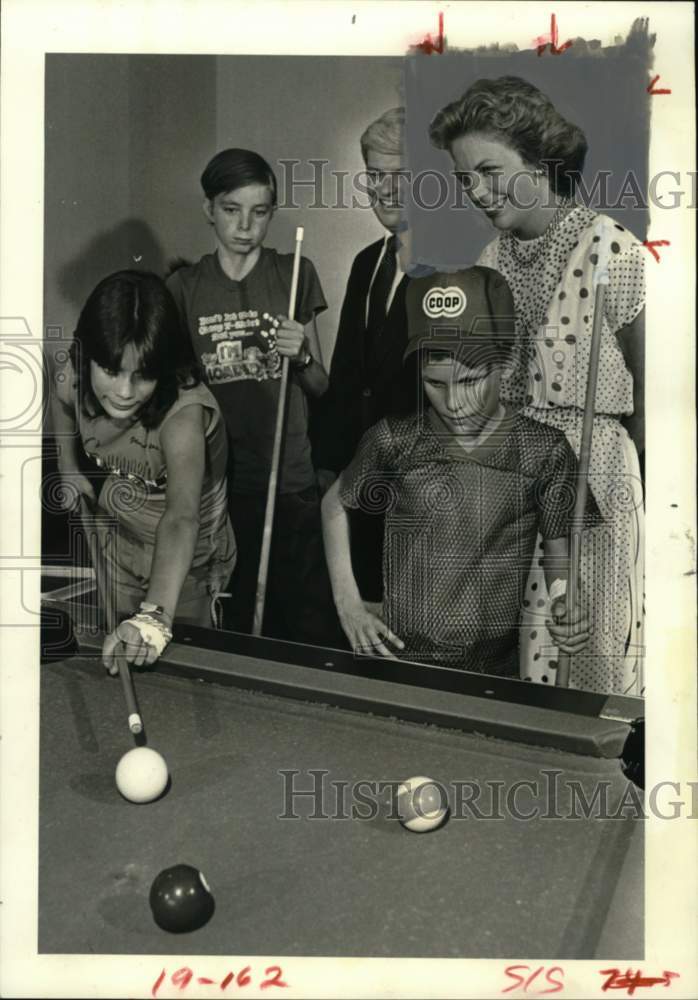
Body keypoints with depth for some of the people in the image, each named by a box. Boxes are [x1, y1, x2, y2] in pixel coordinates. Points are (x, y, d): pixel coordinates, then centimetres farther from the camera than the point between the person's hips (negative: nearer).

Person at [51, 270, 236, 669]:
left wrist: (156, 613, -68)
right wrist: (69, 467, 3)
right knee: (120, 658, 22)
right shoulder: (75, 380, -21)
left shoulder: (183, 411, -39)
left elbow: (181, 518, -55)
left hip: (184, 563, -5)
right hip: (119, 539, 5)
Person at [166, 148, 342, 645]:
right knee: (229, 628, 3)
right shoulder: (185, 287, 6)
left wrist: (301, 356, -12)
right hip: (215, 482, 1)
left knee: (309, 626, -3)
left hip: (290, 480, 0)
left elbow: (320, 385, 8)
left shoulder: (294, 274, 4)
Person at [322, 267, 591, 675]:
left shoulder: (544, 452, -10)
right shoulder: (395, 441, -9)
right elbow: (336, 504, 7)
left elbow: (558, 547, 3)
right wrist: (348, 604, 1)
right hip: (396, 656, 0)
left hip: (494, 669, 0)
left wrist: (568, 608, -17)